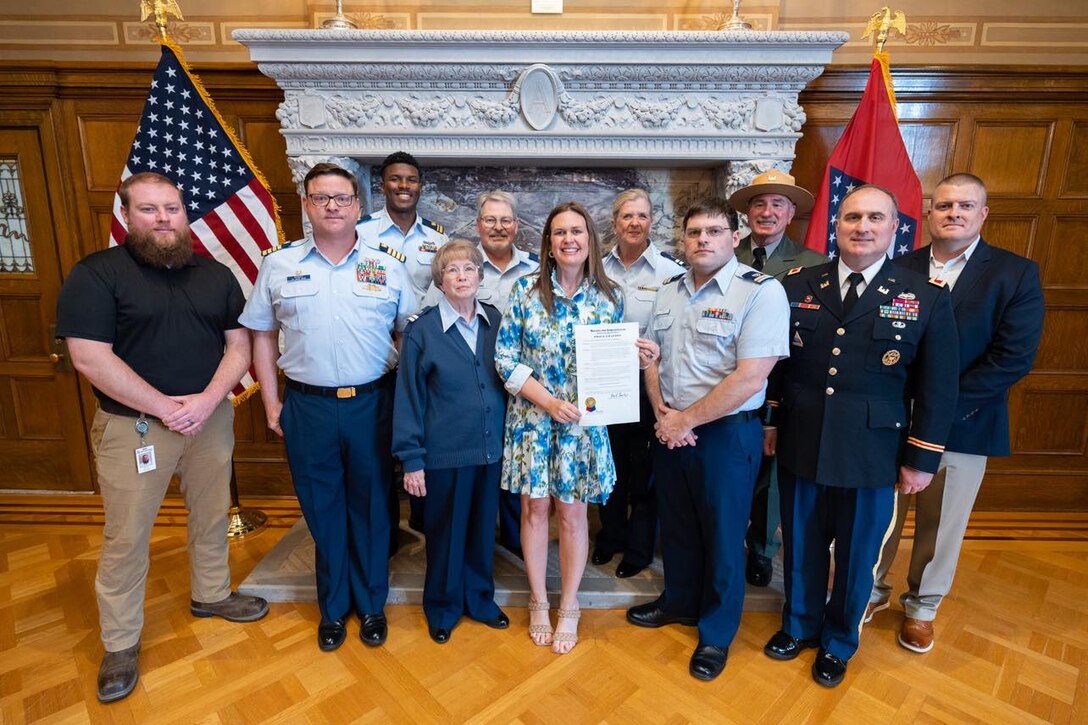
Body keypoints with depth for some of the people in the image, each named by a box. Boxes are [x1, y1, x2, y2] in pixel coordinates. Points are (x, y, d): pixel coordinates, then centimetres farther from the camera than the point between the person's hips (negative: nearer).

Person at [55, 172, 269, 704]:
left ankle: (212, 595, 40)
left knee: (212, 516, 17)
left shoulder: (216, 275, 5)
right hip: (132, 425, -3)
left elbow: (238, 346, 2)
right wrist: (166, 407, -17)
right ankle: (120, 644, 26)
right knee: (126, 536, 7)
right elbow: (90, 359, -15)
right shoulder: (95, 275, -7)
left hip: (210, 418, 4)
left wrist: (207, 401, -13)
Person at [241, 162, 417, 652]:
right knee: (322, 510, 12)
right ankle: (332, 607, 33)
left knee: (371, 506, 11)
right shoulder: (279, 265, 4)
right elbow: (262, 335, 9)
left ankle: (371, 604, 32)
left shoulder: (387, 265, 1)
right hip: (308, 406, 1)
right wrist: (271, 401, 4)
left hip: (372, 404, 0)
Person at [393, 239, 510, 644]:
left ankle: (480, 599, 39)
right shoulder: (421, 329, -7)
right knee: (445, 532, 13)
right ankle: (442, 607, 36)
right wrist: (411, 459, -7)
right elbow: (409, 398, -6)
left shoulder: (497, 322, 2)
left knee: (483, 528, 18)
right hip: (444, 452, -3)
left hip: (491, 448, 3)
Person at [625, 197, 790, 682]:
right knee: (676, 524, 21)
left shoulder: (761, 292, -15)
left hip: (727, 433, -5)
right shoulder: (668, 292, 6)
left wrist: (686, 420, -15)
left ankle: (716, 633, 33)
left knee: (721, 534, 10)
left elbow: (749, 379, -21)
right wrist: (663, 414, -5)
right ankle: (678, 601, 45)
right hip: (670, 430, 6)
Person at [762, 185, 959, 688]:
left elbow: (937, 386, -3)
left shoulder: (928, 297, -4)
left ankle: (838, 643, 40)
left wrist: (922, 458, -3)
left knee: (857, 556, 15)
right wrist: (769, 421, 6)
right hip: (800, 447, 2)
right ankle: (799, 626, 42)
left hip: (873, 455, -1)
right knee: (801, 547, 17)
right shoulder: (797, 286, 0)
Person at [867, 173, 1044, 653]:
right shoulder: (899, 270, 0)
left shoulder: (1016, 274, -3)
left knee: (942, 525, 15)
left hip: (965, 426, 0)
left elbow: (1014, 358, -11)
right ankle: (871, 590, 35)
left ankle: (922, 606, 37)